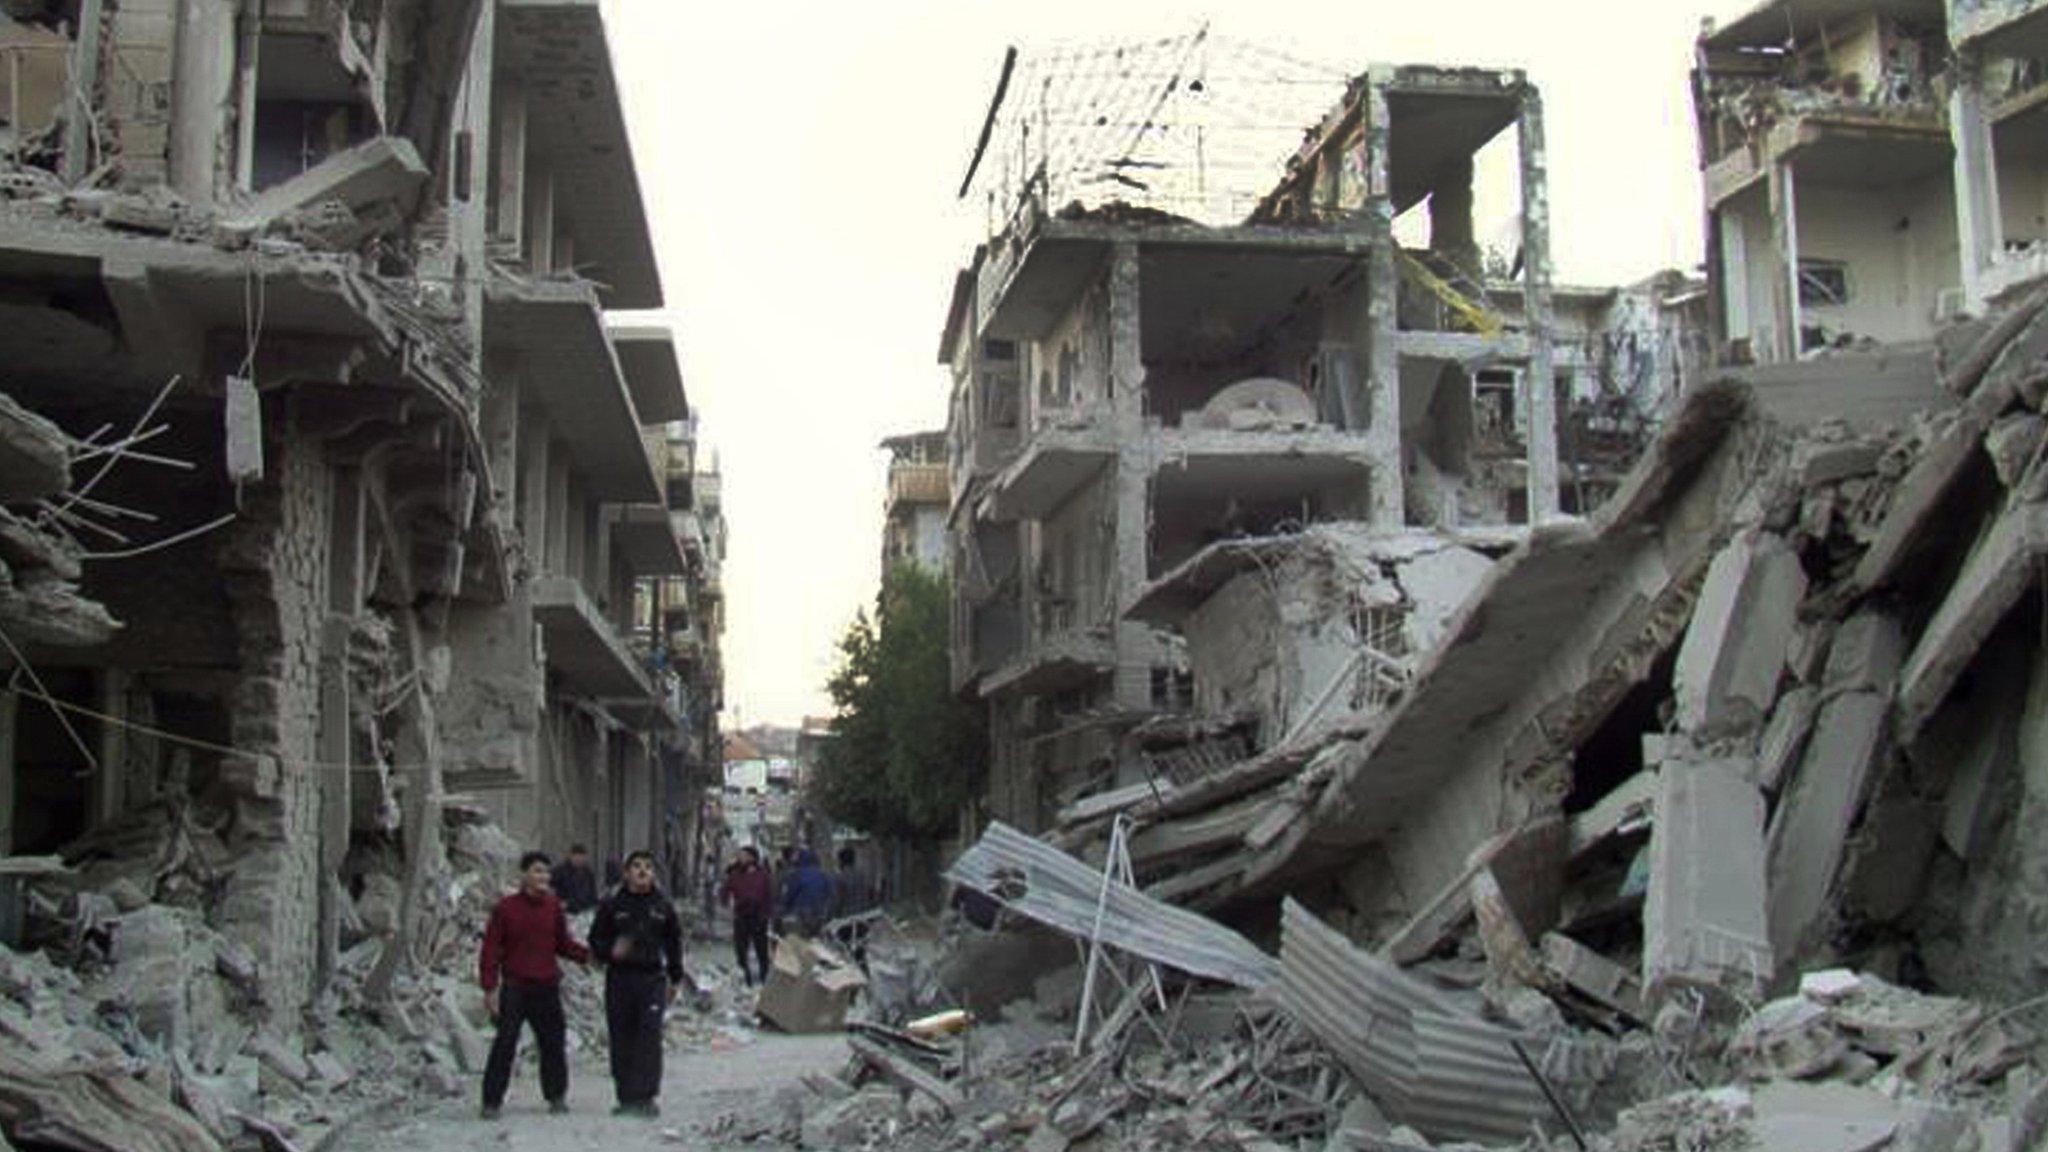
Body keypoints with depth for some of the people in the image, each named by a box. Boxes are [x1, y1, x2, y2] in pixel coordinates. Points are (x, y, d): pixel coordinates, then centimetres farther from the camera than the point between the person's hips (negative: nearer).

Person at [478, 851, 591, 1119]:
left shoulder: (554, 908, 6)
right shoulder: (506, 908, -5)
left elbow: (563, 943, 13)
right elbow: (491, 949, -4)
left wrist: (587, 955, -5)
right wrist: (490, 988, -9)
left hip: (547, 988, 4)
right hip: (514, 989, -3)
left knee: (554, 1042, 8)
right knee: (505, 1044, -4)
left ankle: (556, 1095, 22)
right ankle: (492, 1101, 4)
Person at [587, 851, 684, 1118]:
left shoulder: (663, 906, 9)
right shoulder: (612, 905, 4)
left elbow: (674, 942, 17)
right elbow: (595, 940, 7)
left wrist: (675, 978, 15)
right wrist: (611, 952, -14)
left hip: (652, 978, 0)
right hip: (619, 977, 0)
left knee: (650, 1035, -10)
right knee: (621, 1040, 3)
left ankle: (646, 1096, -8)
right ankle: (626, 1097, 12)